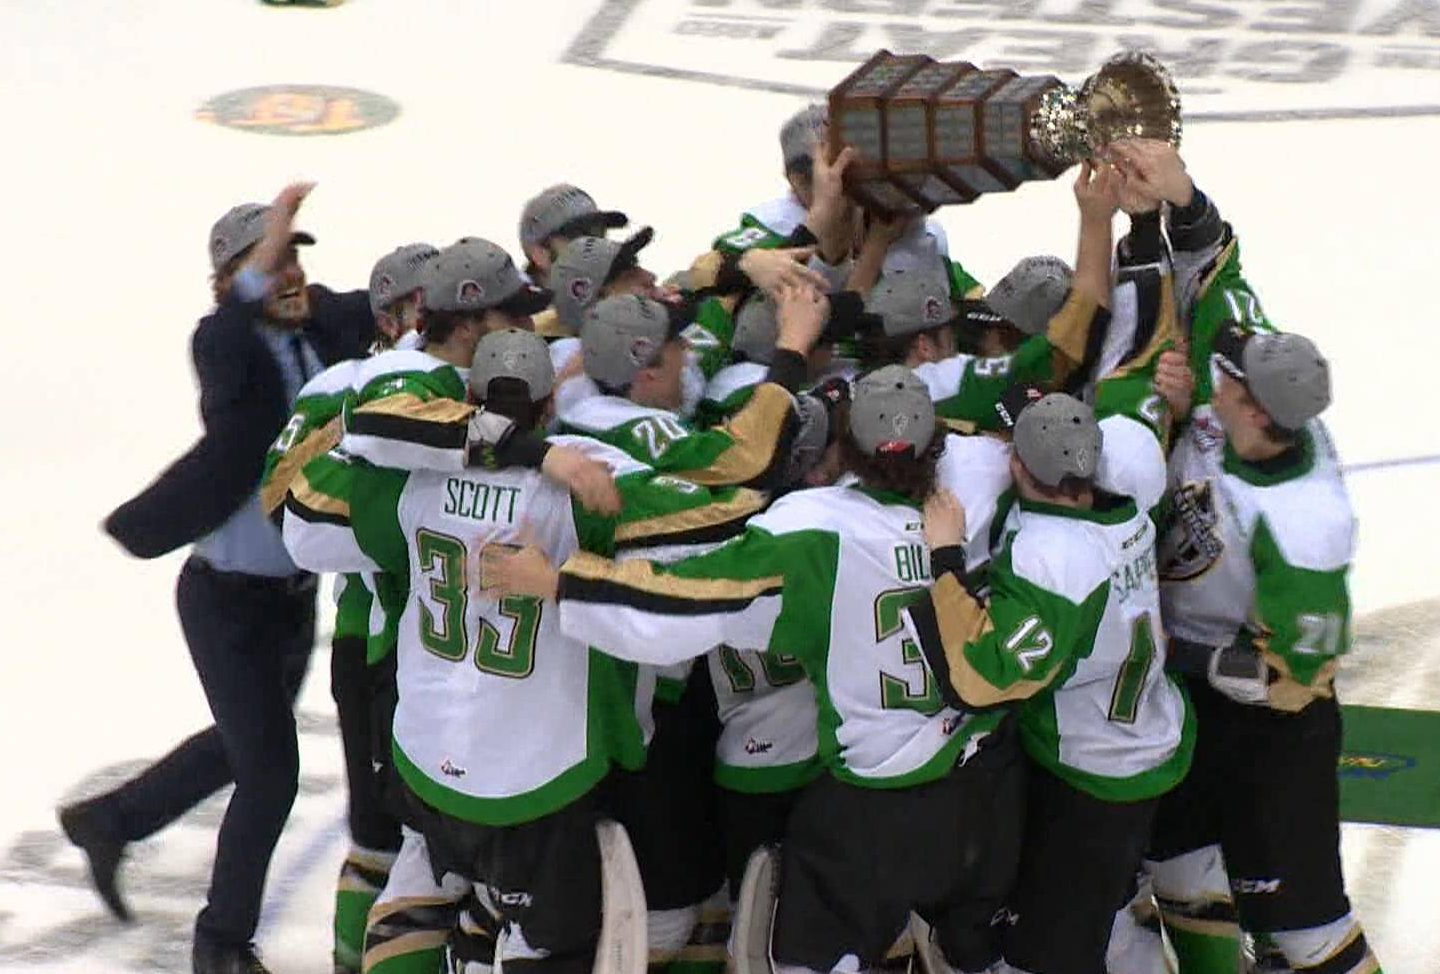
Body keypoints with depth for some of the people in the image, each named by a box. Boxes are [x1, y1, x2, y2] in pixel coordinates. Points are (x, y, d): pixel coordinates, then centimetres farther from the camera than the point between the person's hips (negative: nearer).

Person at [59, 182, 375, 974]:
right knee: (271, 770, 0)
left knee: (243, 746, 25)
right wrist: (259, 271, -59)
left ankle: (107, 822, 48)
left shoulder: (324, 329, -5)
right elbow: (223, 356, -44)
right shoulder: (228, 346, -22)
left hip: (296, 593, 7)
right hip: (229, 600, -7)